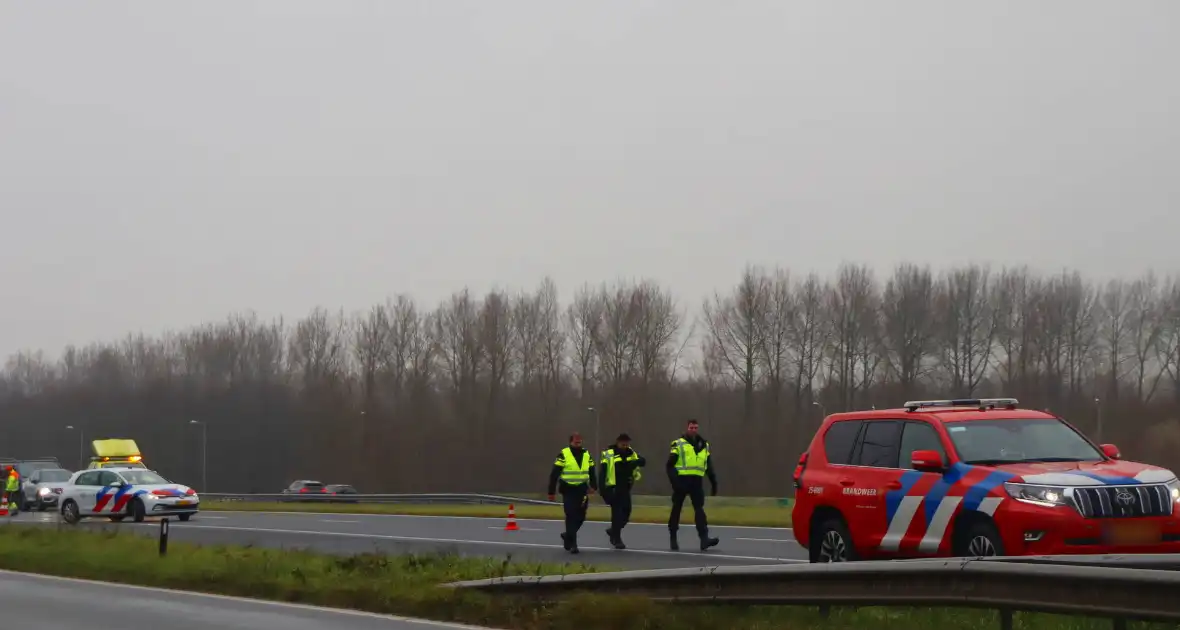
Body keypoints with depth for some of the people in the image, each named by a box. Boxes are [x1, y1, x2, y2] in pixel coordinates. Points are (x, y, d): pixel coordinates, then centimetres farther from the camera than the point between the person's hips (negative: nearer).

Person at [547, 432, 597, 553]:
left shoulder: (586, 454, 9)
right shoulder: (563, 455, -6)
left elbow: (591, 472, 17)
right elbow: (554, 474, -6)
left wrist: (593, 486, 3)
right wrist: (551, 492, -8)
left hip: (582, 490, 5)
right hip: (568, 490, -5)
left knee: (581, 517, 7)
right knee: (571, 516, -8)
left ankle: (568, 535, 31)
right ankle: (571, 544, -4)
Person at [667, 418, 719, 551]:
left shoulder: (704, 445, 15)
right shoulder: (678, 444, 1)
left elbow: (709, 466, 20)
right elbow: (670, 465, -5)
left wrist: (714, 482, 14)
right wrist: (674, 480, -16)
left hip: (697, 481, 3)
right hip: (682, 480, -3)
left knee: (699, 509, -8)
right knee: (676, 509, 5)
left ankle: (704, 539, -17)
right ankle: (673, 538, 16)